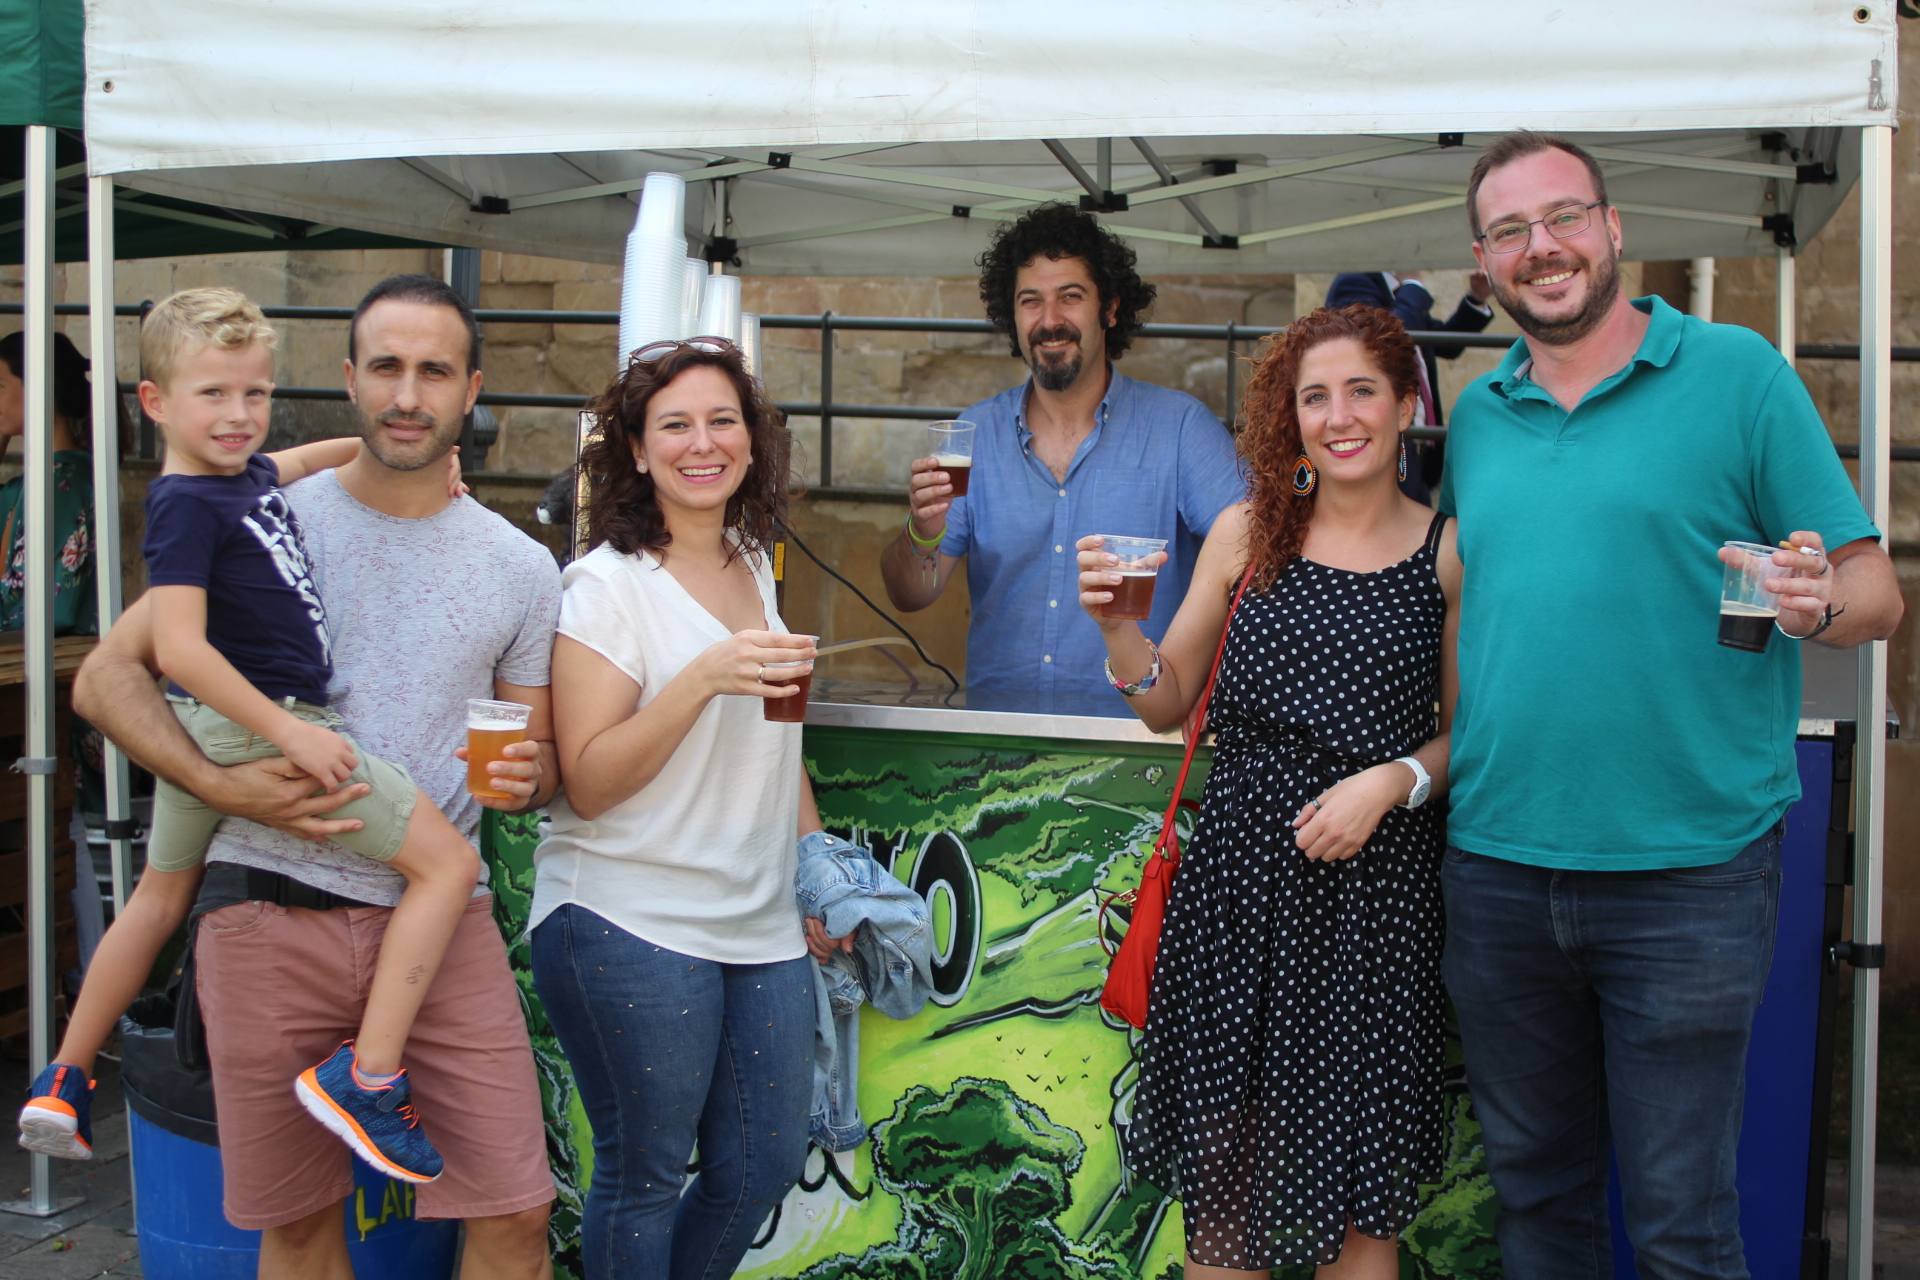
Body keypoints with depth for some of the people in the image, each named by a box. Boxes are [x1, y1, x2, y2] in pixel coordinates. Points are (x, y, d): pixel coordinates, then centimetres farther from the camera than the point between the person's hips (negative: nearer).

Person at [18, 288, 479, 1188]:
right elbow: (179, 647, -25)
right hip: (254, 722, -10)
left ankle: (65, 1081, 39)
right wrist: (286, 733, -27)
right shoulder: (188, 504, -17)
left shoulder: (247, 474, 10)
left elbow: (312, 456, 33)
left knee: (161, 896, 26)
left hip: (204, 732, 10)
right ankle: (367, 1076, -13)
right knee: (448, 861, -9)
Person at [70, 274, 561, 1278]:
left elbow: (538, 748, 15)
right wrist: (219, 784, -13)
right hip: (271, 910, -1)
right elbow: (106, 675, 2)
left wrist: (520, 775, -9)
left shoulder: (521, 569, 8)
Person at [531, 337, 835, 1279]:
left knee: (765, 1165, 12)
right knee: (643, 1177, 4)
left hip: (762, 928, 7)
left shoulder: (755, 566, 10)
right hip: (631, 927, -6)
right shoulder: (607, 584, -10)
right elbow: (588, 784, -15)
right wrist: (704, 679, -25)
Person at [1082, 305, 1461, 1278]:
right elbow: (1168, 702, 8)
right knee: (1220, 1163, 9)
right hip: (1240, 876, 1)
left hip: (1377, 883, -1)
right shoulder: (1248, 532, 4)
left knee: (1358, 1193, 7)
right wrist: (1118, 626, -9)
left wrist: (1393, 780, -12)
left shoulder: (1448, 551, 2)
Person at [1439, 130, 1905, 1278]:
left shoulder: (1737, 373, -2)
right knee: (1534, 1185, 17)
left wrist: (1818, 601, -25)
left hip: (1688, 874, -4)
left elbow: (1875, 593, -4)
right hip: (1497, 868, 4)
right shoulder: (1477, 415, 10)